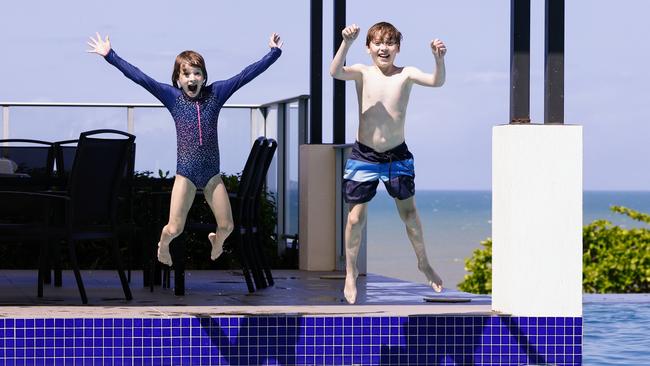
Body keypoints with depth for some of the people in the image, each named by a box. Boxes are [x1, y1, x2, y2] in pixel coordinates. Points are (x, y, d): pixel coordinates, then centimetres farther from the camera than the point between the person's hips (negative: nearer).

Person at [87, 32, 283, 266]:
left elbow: (246, 75, 2)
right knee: (174, 229, -5)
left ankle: (216, 241, 42)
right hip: (186, 173, -2)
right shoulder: (173, 97, -3)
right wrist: (110, 56, -14)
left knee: (226, 225, 5)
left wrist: (273, 53, 2)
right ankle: (163, 245, 32)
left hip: (212, 173, 2)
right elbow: (139, 77, -8)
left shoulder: (215, 93, 2)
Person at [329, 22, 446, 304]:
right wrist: (347, 42, -44)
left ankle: (424, 263, 32)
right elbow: (336, 72, -28)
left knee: (409, 212, 11)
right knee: (356, 217, 4)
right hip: (364, 156, -1)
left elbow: (437, 82, -23)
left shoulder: (406, 74, -7)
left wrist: (439, 60, -43)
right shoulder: (362, 73, -8)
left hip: (397, 154, 1)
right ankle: (351, 272, 21)